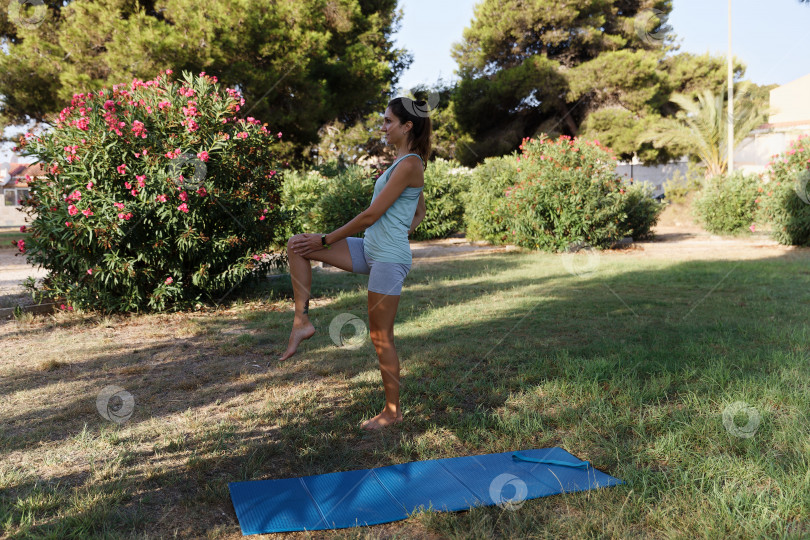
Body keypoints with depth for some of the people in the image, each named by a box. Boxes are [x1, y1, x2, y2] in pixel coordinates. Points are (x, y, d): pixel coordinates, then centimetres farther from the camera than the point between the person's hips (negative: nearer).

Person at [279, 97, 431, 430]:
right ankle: (302, 321, 2)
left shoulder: (409, 165, -16)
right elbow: (420, 212, 27)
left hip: (389, 258, -10)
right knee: (297, 246, 1)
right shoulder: (406, 162, 14)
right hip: (370, 250, 10)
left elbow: (370, 215, -17)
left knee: (380, 338, 0)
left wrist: (324, 241, -10)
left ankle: (393, 412, 16)